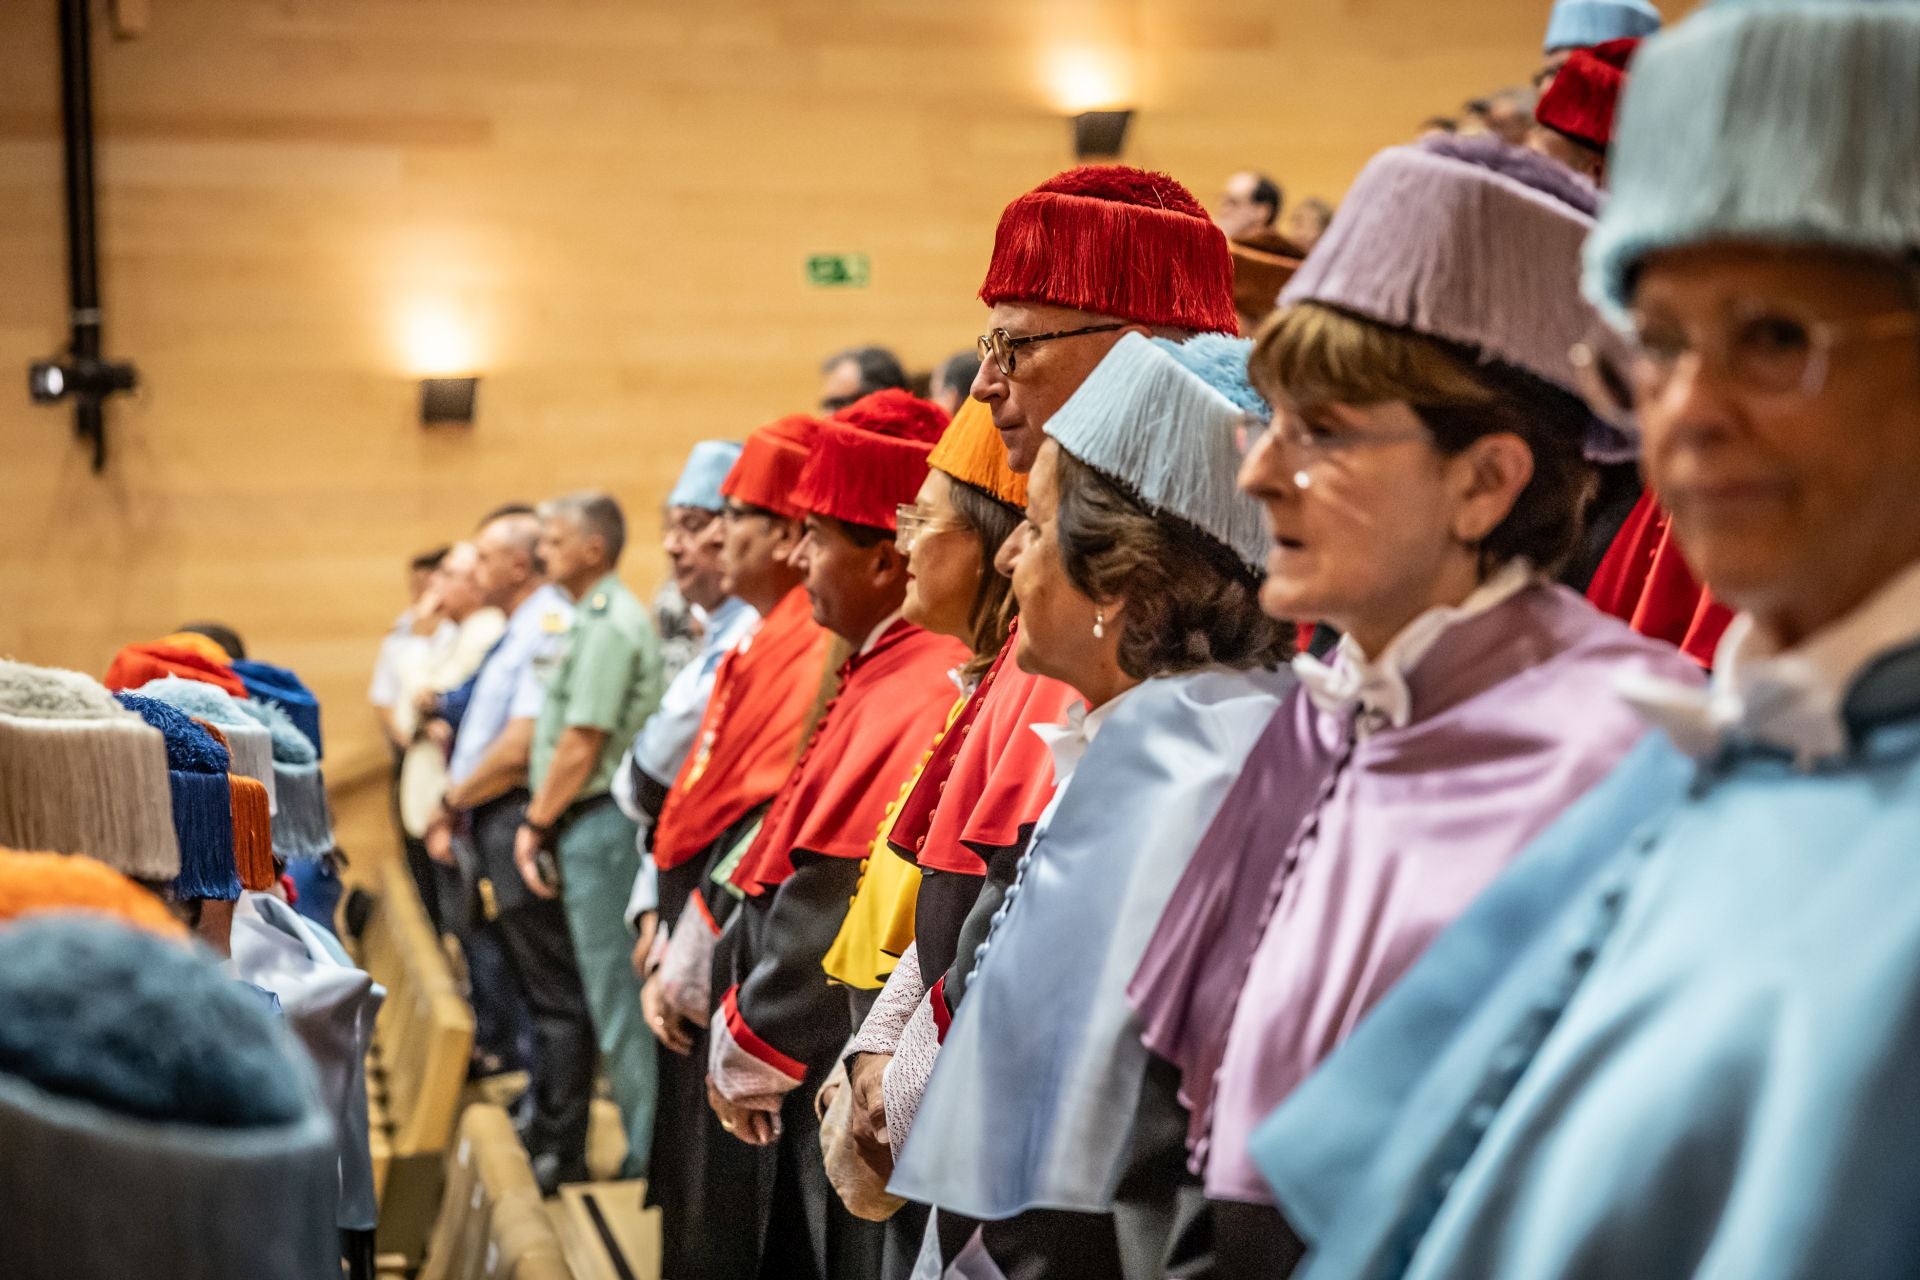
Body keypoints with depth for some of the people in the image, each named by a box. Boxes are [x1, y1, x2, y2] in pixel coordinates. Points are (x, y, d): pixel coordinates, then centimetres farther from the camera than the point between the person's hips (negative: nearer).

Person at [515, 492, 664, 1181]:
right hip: (589, 822, 10)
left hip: (599, 820, -10)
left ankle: (644, 1154, 1)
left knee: (617, 991, -5)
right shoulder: (597, 618, 17)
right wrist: (542, 821, 15)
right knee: (612, 989, 13)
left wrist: (538, 822, -9)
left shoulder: (610, 626, -14)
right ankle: (644, 1143, 19)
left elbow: (581, 743, -17)